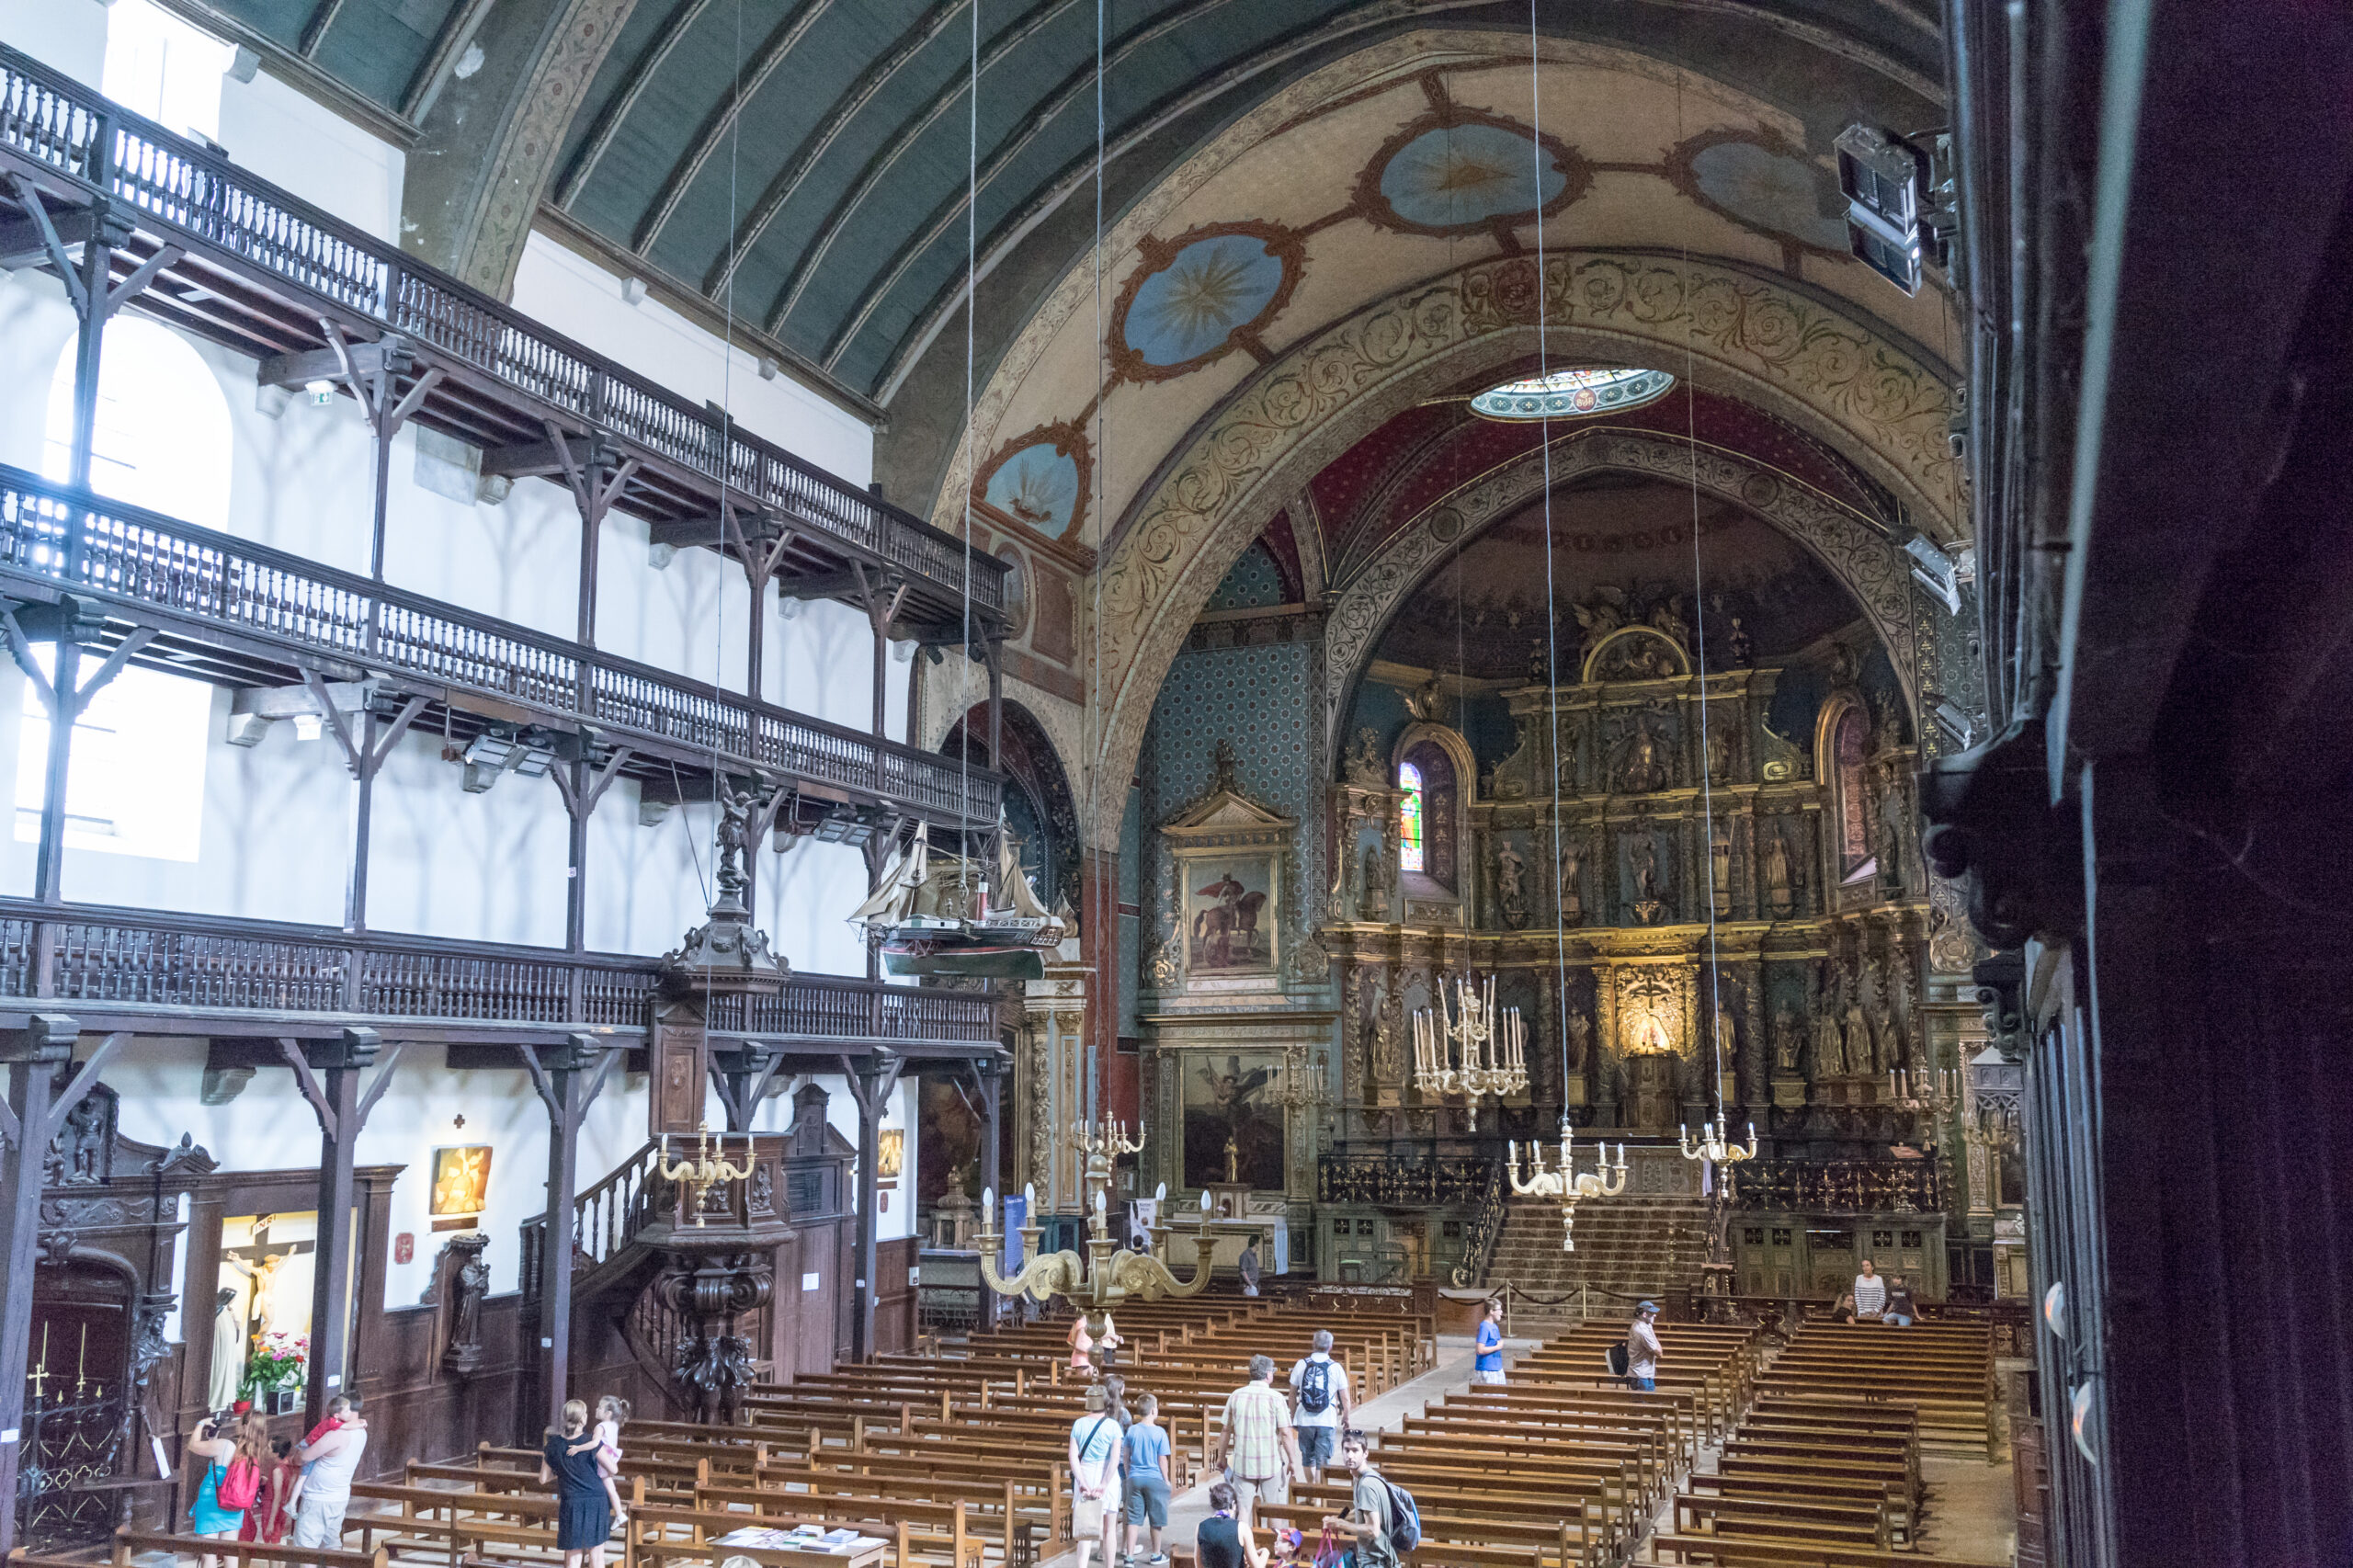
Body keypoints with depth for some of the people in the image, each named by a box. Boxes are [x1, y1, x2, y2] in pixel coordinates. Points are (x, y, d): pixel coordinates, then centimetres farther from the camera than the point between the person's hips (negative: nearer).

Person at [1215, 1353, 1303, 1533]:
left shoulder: (1236, 1396, 1)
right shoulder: (1275, 1398, -10)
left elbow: (1225, 1430, 6)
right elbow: (1286, 1433, -11)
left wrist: (1221, 1457, 17)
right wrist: (1292, 1461, -1)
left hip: (1242, 1463, 2)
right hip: (1270, 1464, -2)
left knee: (1244, 1509, 8)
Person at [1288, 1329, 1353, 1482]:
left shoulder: (1301, 1364, -2)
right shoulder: (1336, 1368, -6)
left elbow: (1292, 1394, 6)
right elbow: (1345, 1399, -1)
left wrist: (1293, 1417, 18)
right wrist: (1345, 1418, 15)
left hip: (1304, 1420, 2)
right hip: (1327, 1421, -2)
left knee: (1308, 1458, 20)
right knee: (1323, 1461, 6)